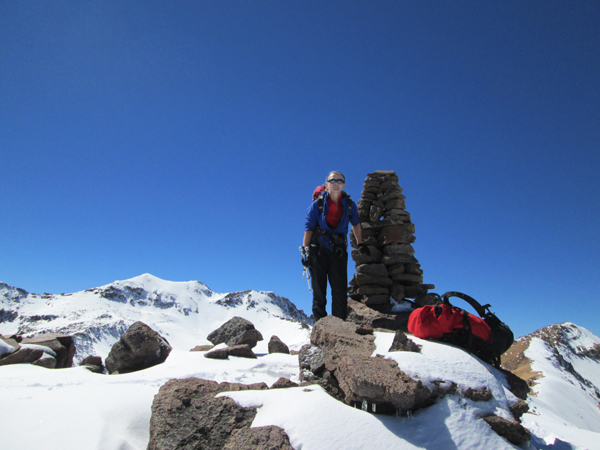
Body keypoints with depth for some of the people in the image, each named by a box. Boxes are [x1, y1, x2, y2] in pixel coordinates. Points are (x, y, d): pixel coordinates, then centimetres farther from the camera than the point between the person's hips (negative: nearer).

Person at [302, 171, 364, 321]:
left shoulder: (349, 205, 9)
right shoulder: (317, 204, 3)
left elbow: (356, 224, 24)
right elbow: (309, 228, -1)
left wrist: (360, 244, 25)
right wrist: (305, 250, -9)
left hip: (338, 252, 2)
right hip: (318, 249, -2)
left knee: (340, 291, -2)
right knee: (319, 290, 0)